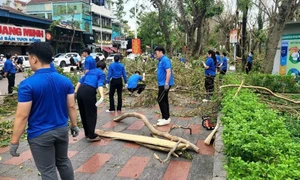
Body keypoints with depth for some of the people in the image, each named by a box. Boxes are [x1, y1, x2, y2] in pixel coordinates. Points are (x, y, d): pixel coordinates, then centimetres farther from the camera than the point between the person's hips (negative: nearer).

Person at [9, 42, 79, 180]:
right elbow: (71, 106, 2)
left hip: (40, 135, -5)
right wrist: (74, 125, 15)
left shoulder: (27, 84, -19)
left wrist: (14, 142, -7)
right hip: (62, 130, 5)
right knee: (63, 161, 24)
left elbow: (22, 116, -17)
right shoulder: (65, 81, -3)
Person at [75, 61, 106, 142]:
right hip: (89, 92, -7)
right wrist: (102, 96, -23)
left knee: (83, 113, 16)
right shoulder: (102, 74, 9)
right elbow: (100, 85, -11)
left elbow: (80, 81, 17)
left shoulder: (90, 71, 26)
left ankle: (87, 133, 31)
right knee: (91, 114, 4)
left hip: (80, 90, 7)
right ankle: (91, 136, 10)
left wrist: (75, 92, 14)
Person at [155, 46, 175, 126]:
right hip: (162, 83, 10)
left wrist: (166, 83, -27)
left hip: (164, 84, -10)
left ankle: (166, 118, -4)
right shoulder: (161, 60, 16)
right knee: (164, 100, 13)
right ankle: (166, 117, 20)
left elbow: (168, 71, -23)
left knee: (161, 100, -9)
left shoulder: (165, 59, -14)